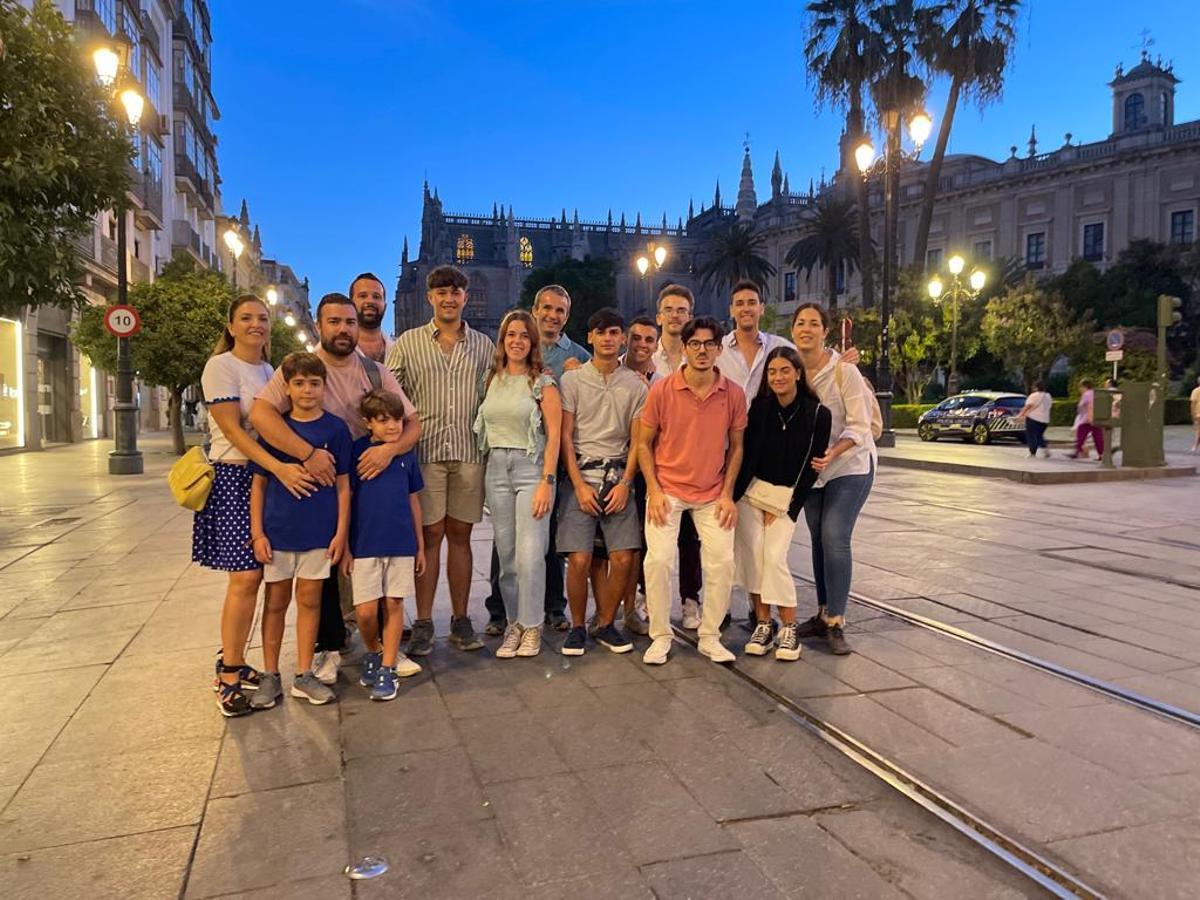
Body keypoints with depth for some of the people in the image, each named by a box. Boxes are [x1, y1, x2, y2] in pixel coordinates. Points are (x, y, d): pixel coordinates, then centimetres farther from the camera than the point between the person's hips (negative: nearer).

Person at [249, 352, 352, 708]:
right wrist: (257, 532, -4)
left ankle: (304, 675, 21)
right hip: (277, 530, 0)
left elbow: (343, 485, 1)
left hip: (319, 531, 0)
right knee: (276, 602, 10)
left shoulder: (335, 428, -1)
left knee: (310, 600, 9)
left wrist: (341, 532, -3)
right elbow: (258, 484, 2)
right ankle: (269, 676, 22)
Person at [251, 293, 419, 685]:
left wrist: (389, 447, -22)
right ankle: (329, 647, 22)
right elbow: (260, 413, -23)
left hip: (370, 481, 2)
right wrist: (308, 453, -32)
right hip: (319, 483, -2)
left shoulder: (376, 372, 2)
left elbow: (413, 423, -1)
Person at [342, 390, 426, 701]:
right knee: (365, 611, -2)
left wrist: (420, 545, 12)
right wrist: (344, 547, -2)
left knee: (394, 605, 5)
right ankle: (372, 653, 27)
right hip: (364, 544, -2)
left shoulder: (407, 453, 5)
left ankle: (387, 669, 16)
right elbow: (345, 499, -1)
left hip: (401, 544, 2)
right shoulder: (356, 451, -4)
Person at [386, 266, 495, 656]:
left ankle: (460, 620, 16)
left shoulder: (483, 345, 11)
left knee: (460, 535, 7)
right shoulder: (407, 343, 6)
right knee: (429, 535, 1)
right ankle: (423, 623, 9)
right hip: (424, 450, -1)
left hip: (469, 452, 2)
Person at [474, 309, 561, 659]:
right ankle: (514, 622, 20)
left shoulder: (542, 384, -2)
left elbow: (554, 436, -7)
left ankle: (531, 626, 8)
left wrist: (546, 482, -14)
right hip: (496, 470, 4)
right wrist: (492, 465, 2)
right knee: (506, 554, 8)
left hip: (531, 468, -4)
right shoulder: (491, 380, 11)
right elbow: (484, 428, 13)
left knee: (530, 554, -7)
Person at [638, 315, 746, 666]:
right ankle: (660, 637, 8)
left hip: (713, 494, 2)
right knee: (659, 559, -11)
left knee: (722, 560, -4)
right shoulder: (661, 390, -7)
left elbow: (736, 447, 7)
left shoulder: (733, 394, -2)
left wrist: (727, 494, 0)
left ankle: (710, 637, 15)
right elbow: (643, 443, -1)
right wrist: (654, 491, -9)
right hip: (667, 489, -2)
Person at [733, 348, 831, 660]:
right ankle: (763, 624, 9)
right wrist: (734, 495, -7)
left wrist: (783, 508, -5)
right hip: (751, 489, 2)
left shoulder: (818, 414, -7)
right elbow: (746, 452, 0)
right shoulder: (760, 406, 0)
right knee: (752, 555, -3)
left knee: (775, 558, -12)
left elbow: (811, 467, -4)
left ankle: (789, 628, 3)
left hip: (787, 496, -2)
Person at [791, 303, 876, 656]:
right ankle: (823, 615, 20)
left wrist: (832, 453, -31)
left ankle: (835, 623, -6)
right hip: (811, 466, 5)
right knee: (818, 538, 9)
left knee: (834, 537, -15)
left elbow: (858, 425, -17)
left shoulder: (844, 370, -16)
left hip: (850, 463, -5)